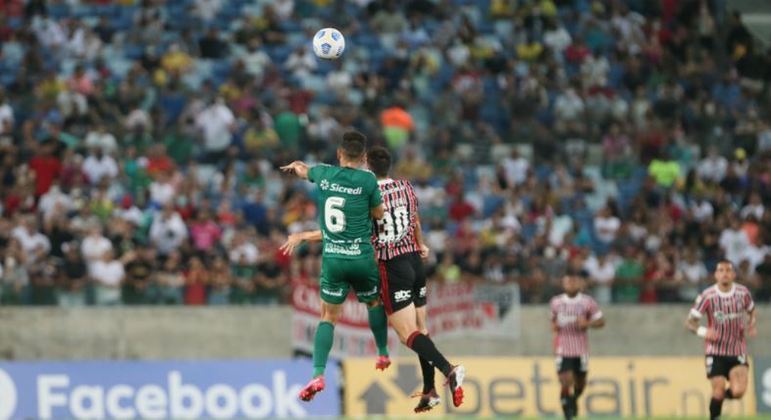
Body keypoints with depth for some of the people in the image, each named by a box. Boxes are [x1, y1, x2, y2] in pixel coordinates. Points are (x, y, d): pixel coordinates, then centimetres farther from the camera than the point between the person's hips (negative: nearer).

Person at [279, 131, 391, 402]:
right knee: (374, 302, 27)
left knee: (328, 317, 5)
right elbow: (379, 213, 5)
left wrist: (294, 166, 50)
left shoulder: (323, 174, 0)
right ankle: (383, 355, 38)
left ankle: (318, 375, -10)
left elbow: (303, 171, 24)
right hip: (362, 257, -1)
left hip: (332, 258, 1)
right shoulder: (367, 180, -9)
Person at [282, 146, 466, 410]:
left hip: (393, 267, -6)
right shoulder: (405, 187, 7)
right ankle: (429, 391, 13)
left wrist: (303, 236, -3)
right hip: (415, 259, 6)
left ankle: (449, 370, -30)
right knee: (420, 329, 13)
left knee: (409, 335, -10)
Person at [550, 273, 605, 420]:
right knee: (565, 382, -13)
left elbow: (601, 321, 2)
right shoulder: (556, 302, 4)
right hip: (563, 349, 0)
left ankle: (574, 399, 47)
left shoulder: (587, 302, -2)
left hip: (581, 349, 0)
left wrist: (587, 323, -16)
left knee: (580, 383, 13)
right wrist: (553, 325, 0)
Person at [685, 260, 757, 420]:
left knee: (738, 391, -14)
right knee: (718, 390, -9)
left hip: (738, 351, 2)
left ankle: (724, 394, 22)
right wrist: (702, 331, -27)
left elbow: (752, 310, 20)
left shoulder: (743, 292, -2)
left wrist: (752, 323, -2)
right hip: (715, 351, -2)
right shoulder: (708, 296, -9)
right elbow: (689, 322, -6)